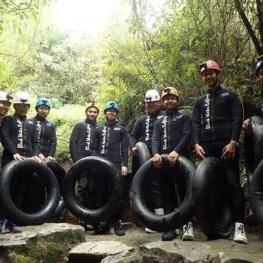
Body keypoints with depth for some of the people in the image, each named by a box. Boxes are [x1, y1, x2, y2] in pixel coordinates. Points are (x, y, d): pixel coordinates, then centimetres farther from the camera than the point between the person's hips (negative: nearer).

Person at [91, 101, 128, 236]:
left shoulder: (121, 129, 13)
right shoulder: (98, 130, 20)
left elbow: (124, 149, 5)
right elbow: (94, 148, 13)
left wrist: (124, 165, -6)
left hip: (116, 165, -2)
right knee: (103, 194, 5)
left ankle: (117, 222, 0)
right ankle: (104, 221, 12)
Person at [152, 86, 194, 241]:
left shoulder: (184, 118, 11)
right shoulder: (159, 122, 22)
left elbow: (187, 136, -6)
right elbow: (155, 139, 6)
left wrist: (176, 151, -23)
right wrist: (156, 153, -16)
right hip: (164, 161, 4)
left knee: (185, 193, -4)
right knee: (167, 195, 4)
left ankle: (188, 225, 2)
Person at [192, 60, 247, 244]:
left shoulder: (230, 95, 12)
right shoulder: (199, 101, 22)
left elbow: (237, 119, 1)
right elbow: (195, 123, 11)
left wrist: (233, 142, -13)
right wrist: (197, 144, -6)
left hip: (226, 144, -3)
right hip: (207, 146, 4)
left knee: (233, 183, -8)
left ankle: (239, 225, -9)